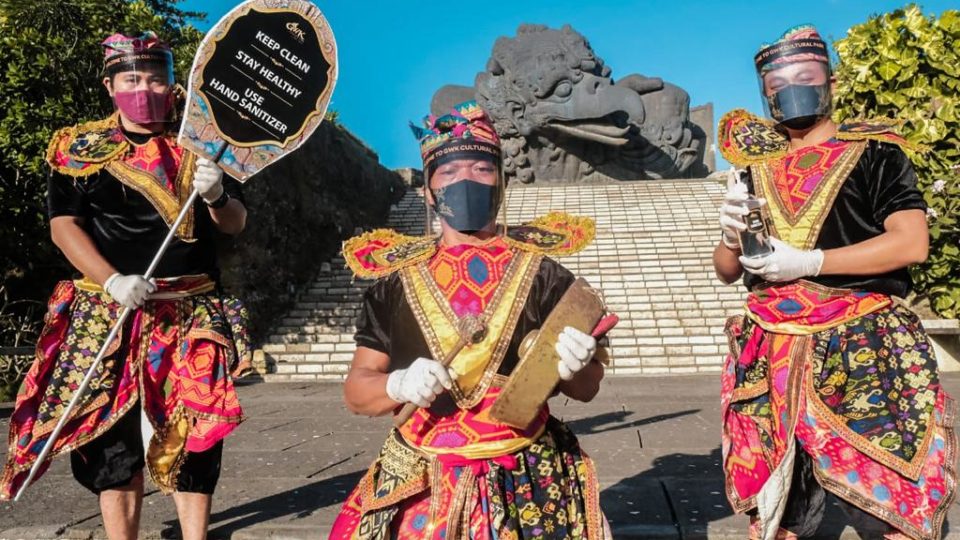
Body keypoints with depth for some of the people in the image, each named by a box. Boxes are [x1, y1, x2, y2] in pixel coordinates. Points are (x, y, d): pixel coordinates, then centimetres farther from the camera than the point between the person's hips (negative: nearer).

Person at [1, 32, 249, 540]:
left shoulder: (198, 148, 10)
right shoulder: (78, 148, 7)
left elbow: (237, 222, 7)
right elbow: (63, 224, -1)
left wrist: (216, 195, -17)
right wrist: (113, 281, -16)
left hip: (191, 316, 1)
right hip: (107, 313, 0)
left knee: (192, 436, 1)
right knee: (113, 434, 1)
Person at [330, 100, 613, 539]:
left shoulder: (541, 274, -1)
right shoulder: (397, 282, 1)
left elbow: (586, 389, 3)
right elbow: (356, 391, 4)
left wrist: (573, 368, -19)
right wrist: (398, 386, -17)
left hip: (526, 485, 0)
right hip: (421, 487, 1)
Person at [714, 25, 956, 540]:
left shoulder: (871, 151, 2)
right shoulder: (759, 169, 14)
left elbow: (911, 243, -12)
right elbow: (727, 271, 16)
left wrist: (808, 261, -17)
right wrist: (731, 235, -6)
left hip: (864, 351, -4)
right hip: (773, 354, 4)